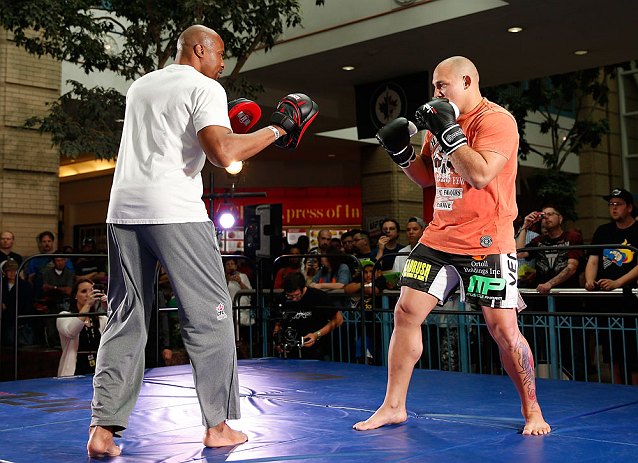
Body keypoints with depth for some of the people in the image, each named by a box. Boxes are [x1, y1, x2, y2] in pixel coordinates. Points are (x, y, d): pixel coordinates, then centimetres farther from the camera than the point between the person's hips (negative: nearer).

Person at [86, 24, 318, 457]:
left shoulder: (140, 86, 22)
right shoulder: (205, 88, -1)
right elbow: (223, 153, -16)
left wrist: (221, 128, 33)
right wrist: (276, 130, -5)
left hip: (123, 209, 7)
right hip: (174, 210, -7)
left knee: (125, 318, 10)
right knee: (209, 315, 4)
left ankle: (103, 429, 6)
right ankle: (217, 426, 8)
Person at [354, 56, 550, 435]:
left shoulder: (496, 120, -11)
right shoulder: (442, 120, 13)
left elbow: (480, 176, -24)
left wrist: (448, 131, -20)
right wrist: (401, 150, 6)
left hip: (486, 242, -7)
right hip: (439, 237, 7)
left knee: (503, 328, -6)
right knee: (406, 313, 1)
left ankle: (532, 409, 17)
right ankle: (394, 406, 12)